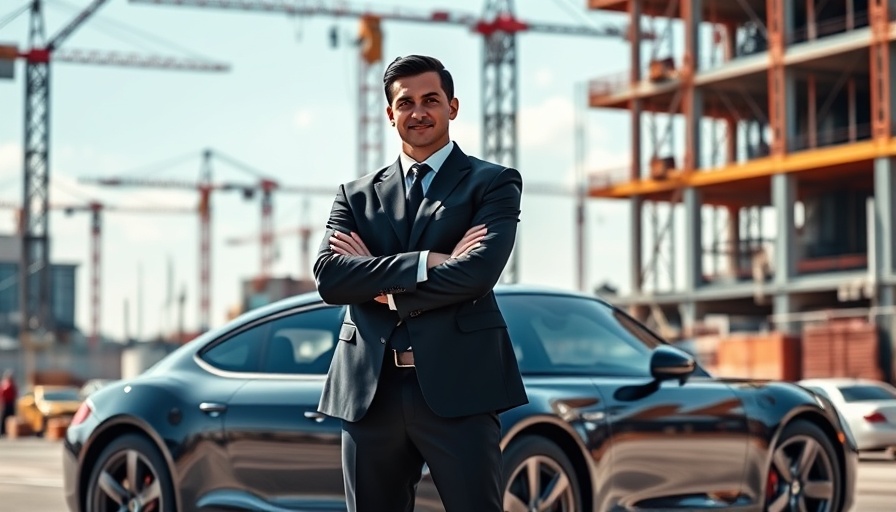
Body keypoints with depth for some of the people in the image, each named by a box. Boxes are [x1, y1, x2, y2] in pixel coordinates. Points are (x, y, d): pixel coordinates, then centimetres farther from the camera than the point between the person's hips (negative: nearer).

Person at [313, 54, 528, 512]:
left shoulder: (494, 183, 6)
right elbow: (328, 276, -2)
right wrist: (427, 263, -11)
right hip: (369, 392, 4)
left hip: (457, 387, -3)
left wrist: (379, 282, -5)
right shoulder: (357, 195, 15)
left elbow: (478, 271, -11)